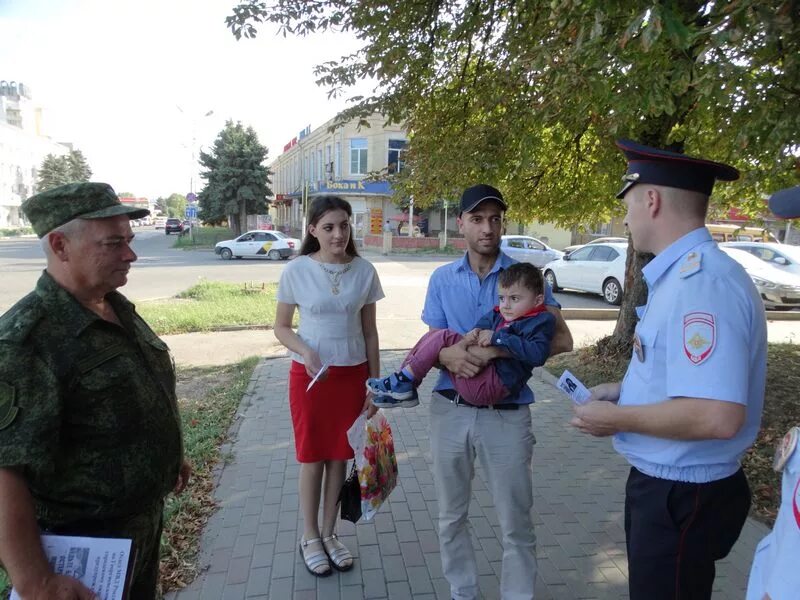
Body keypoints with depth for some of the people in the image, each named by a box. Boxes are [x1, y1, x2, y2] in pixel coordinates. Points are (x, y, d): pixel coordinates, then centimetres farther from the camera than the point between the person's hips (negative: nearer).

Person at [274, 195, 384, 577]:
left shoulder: (364, 271, -4)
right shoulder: (296, 270, -9)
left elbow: (370, 332, 3)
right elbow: (281, 327, -2)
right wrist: (306, 352, -21)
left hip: (352, 374, 2)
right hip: (309, 374, -2)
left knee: (339, 456, 13)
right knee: (312, 457, 10)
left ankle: (329, 534, 32)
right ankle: (310, 538, 30)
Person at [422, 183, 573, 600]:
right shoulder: (442, 279, 3)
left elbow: (561, 340, -11)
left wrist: (499, 351, -23)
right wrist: (447, 355, -22)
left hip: (506, 413, -2)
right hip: (450, 409, 3)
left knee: (515, 523, 9)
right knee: (451, 516, 17)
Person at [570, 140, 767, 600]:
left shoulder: (701, 283, -28)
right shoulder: (683, 274, 5)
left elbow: (718, 416, -35)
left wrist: (617, 418, -23)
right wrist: (626, 392, 7)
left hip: (682, 496, -9)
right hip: (663, 483, 9)